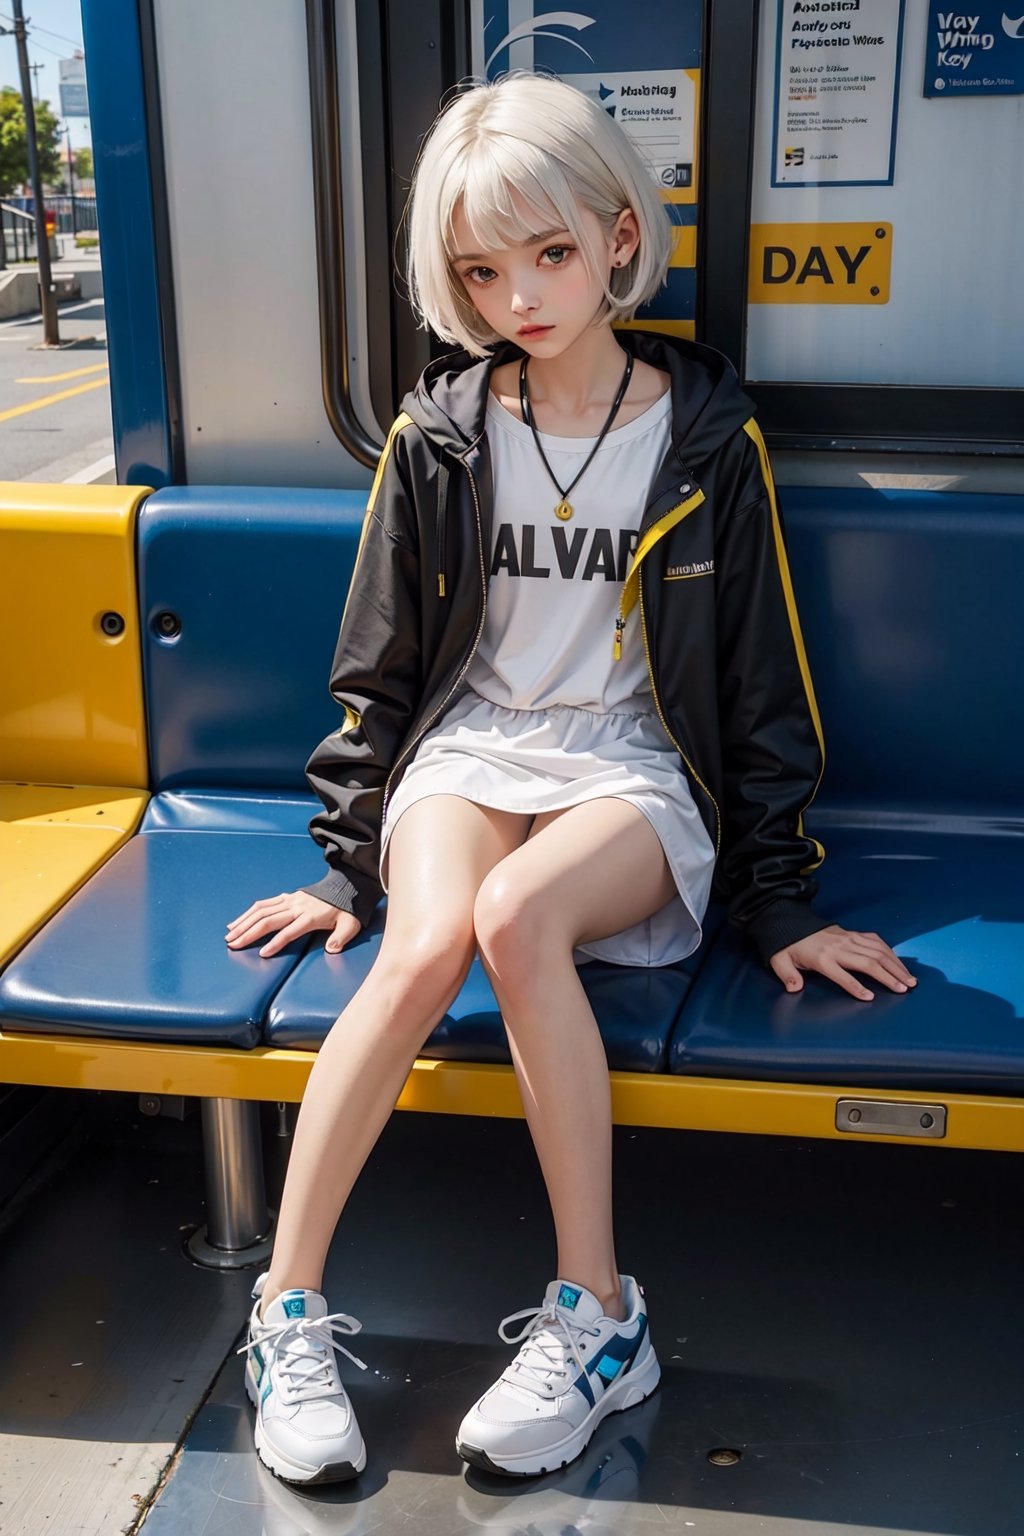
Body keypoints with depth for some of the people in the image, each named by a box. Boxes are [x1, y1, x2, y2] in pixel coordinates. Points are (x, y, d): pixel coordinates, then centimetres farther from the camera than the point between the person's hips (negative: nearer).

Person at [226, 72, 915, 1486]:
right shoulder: (440, 435, 3)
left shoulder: (707, 438, -1)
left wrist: (784, 899, 2)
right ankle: (290, 1307, -19)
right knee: (426, 943, -31)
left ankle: (596, 1318, -22)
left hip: (635, 770, -1)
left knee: (517, 919, -34)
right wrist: (348, 859, 6)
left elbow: (763, 681, 3)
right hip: (470, 747, 2)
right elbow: (381, 669, 10)